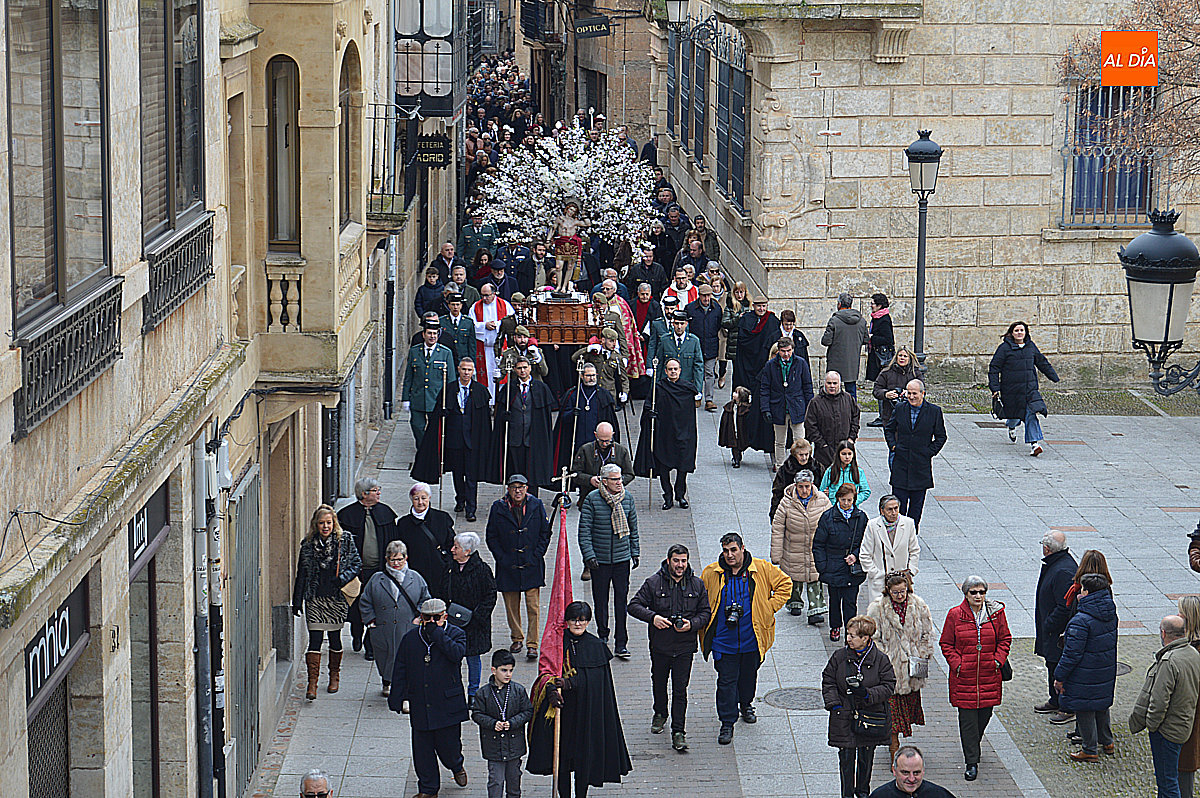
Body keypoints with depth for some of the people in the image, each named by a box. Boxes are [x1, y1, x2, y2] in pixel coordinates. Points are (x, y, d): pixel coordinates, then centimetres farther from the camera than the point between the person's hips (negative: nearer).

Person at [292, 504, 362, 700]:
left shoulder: (345, 540, 1)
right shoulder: (308, 544, 4)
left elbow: (357, 564, 3)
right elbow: (301, 574, 9)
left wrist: (344, 578, -15)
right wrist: (297, 601, 7)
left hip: (336, 597, 0)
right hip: (315, 599, 0)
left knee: (335, 637, 10)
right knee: (315, 639, -7)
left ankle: (334, 676, 30)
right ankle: (312, 682, -9)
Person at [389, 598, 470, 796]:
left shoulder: (455, 634, -2)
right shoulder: (410, 639, 6)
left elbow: (457, 653, -24)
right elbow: (400, 671, 10)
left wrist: (435, 632, -21)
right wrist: (398, 699, 5)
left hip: (447, 704, -3)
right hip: (419, 706, 3)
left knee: (448, 746, 4)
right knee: (422, 749, 6)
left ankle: (457, 767, 39)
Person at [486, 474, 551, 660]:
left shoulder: (536, 505, 0)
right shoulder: (498, 507, -1)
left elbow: (545, 533, 6)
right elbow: (491, 537, 4)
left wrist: (537, 555, -3)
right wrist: (502, 558, -4)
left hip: (532, 566, -1)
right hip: (508, 567, 1)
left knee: (533, 606, -6)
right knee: (511, 605, 10)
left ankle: (532, 644, -1)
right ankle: (517, 638, 28)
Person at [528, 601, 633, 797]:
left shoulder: (596, 646, -2)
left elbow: (591, 679, -10)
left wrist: (568, 683, -25)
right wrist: (552, 691, -26)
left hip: (586, 709, -1)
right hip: (563, 707, 1)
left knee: (584, 757, 2)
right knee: (562, 754, 4)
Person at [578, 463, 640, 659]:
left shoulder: (627, 498, 3)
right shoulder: (592, 500, -8)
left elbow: (633, 527, 13)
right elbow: (584, 530, -8)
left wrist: (635, 552, 11)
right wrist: (589, 555, -15)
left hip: (622, 558, 2)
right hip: (599, 559, -2)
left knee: (621, 600, 0)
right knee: (601, 599, 8)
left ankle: (621, 643, 4)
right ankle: (603, 635, 29)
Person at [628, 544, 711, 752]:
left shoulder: (697, 585, 2)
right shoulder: (653, 583, -5)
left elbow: (705, 612, 8)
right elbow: (634, 605, -3)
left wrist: (692, 624, -12)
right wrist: (652, 617, -19)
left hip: (685, 647, -1)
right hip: (660, 645, 1)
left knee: (680, 688, -4)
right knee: (659, 682, 18)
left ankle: (678, 732, -3)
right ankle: (660, 714, 45)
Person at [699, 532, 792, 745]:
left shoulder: (762, 569, -8)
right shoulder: (711, 573, -5)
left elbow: (784, 583, 5)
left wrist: (770, 607, -3)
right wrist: (708, 616, 1)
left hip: (752, 638, 1)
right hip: (724, 639, -1)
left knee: (749, 675, 20)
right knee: (726, 680, -3)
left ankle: (746, 704, 47)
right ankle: (727, 722, 5)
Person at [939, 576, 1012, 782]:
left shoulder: (996, 613, 1)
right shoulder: (955, 615, -4)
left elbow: (1005, 639, 10)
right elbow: (946, 644, 3)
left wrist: (998, 660, -4)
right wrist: (957, 664, -9)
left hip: (989, 675, 2)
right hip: (964, 676, -2)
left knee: (985, 713, 12)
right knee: (967, 717, -3)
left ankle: (973, 745, 40)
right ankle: (971, 762, 2)